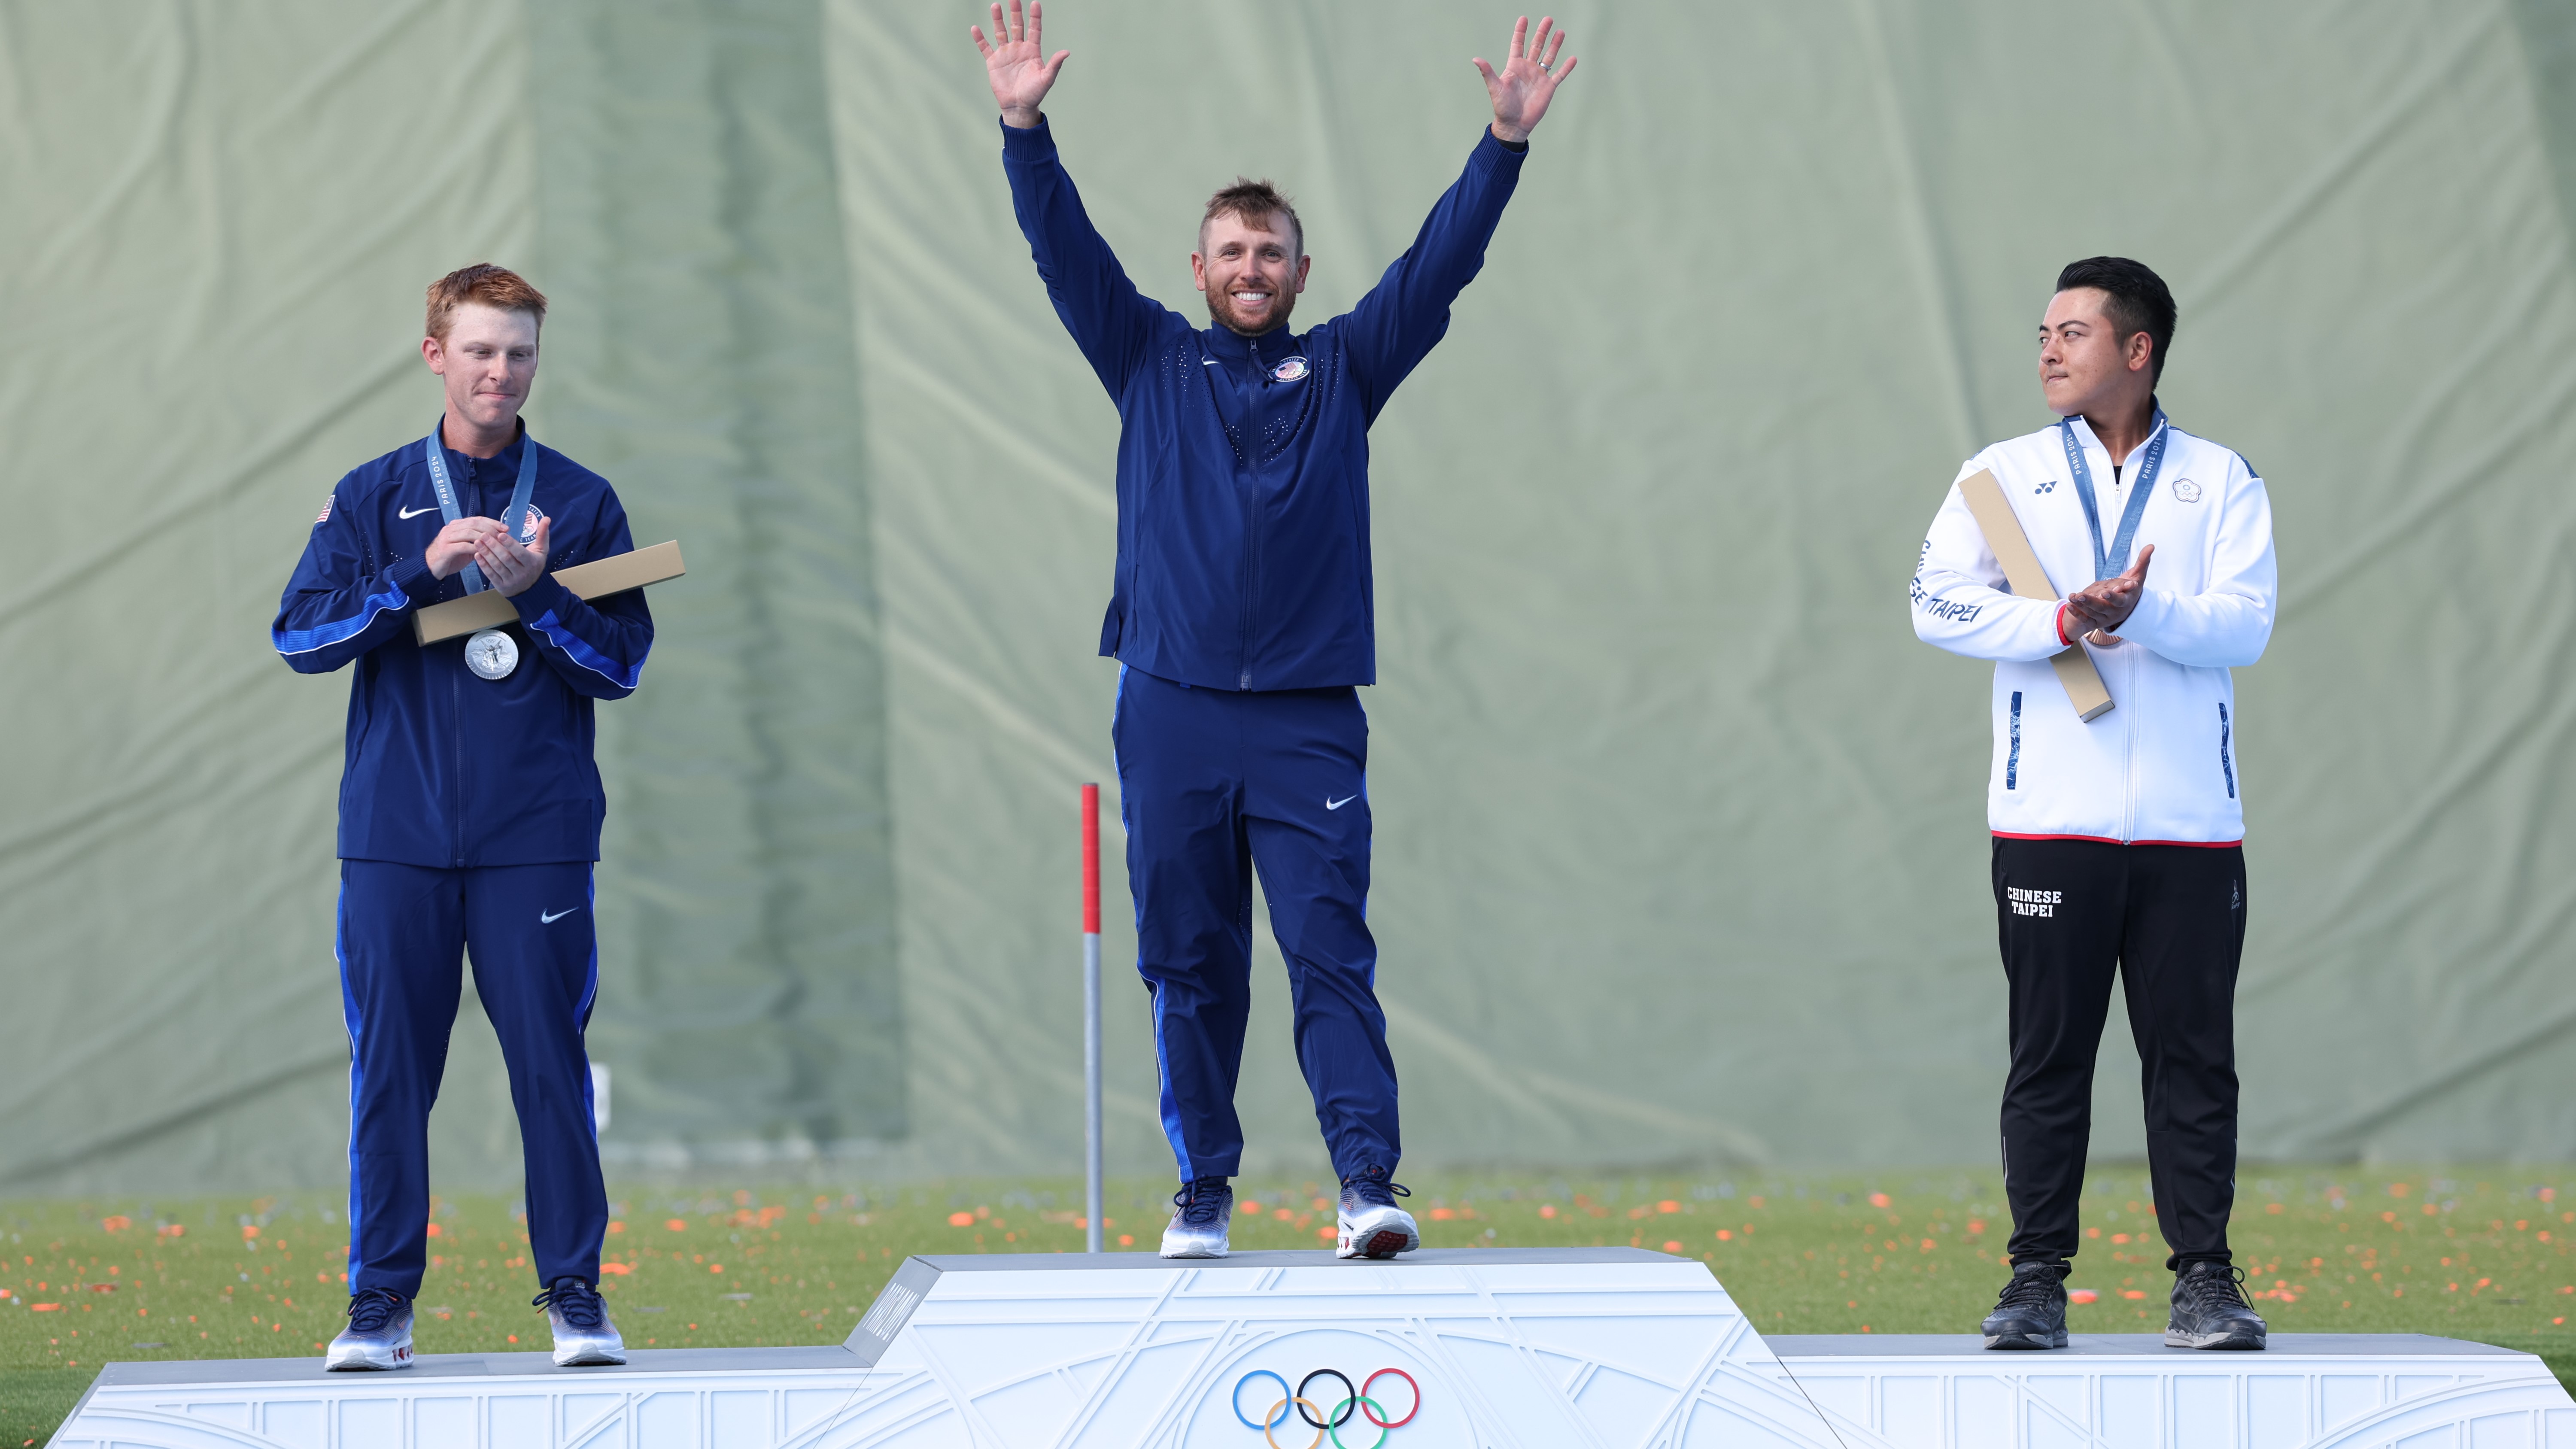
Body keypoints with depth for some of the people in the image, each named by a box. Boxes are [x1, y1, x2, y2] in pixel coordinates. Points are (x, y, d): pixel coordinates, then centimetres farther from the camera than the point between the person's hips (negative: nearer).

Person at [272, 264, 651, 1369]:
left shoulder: (581, 504, 8)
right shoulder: (372, 498, 9)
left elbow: (623, 663, 3)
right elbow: (301, 635, -1)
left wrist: (533, 593, -12)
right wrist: (423, 573, -12)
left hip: (538, 836, -1)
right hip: (395, 833, 1)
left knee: (550, 1060, -2)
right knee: (389, 1065, 0)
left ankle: (573, 1290, 4)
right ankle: (381, 1298, 6)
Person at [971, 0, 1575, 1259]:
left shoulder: (1343, 367, 12)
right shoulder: (1152, 362, 12)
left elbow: (1441, 263, 5)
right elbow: (1065, 251, 3)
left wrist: (1507, 141, -6)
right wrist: (1024, 127, -10)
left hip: (1307, 717, -1)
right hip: (1172, 711, 1)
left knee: (1331, 949, -10)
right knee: (1189, 964, 4)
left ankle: (1368, 1181, -17)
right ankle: (1202, 1190, 11)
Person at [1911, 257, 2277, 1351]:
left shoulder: (2221, 482, 9)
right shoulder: (2005, 475, 10)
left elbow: (2244, 624, -5)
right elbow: (1939, 603, -4)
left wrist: (2144, 612, -22)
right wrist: (2065, 622, -17)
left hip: (2190, 825, 0)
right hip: (2049, 820, 0)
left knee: (2193, 1053, 0)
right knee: (2048, 1053, 0)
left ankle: (2204, 1277, 4)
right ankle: (2036, 1279, 3)